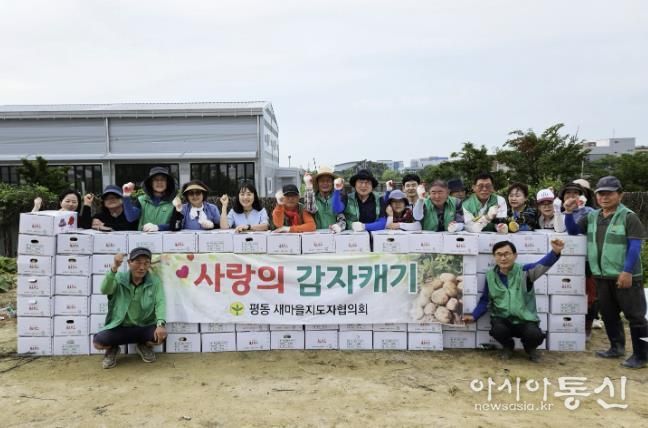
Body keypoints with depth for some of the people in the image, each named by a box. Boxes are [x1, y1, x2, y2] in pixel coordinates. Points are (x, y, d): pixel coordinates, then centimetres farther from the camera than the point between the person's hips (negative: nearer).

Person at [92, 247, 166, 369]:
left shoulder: (154, 281, -2)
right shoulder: (119, 278, -3)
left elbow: (160, 303, -12)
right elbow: (104, 290, -22)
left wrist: (161, 324, -32)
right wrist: (114, 269, -40)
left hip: (145, 328, 1)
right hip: (120, 328, -1)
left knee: (160, 336, -29)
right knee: (98, 342, -27)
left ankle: (144, 345, 10)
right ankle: (112, 349, 13)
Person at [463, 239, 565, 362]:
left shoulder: (524, 271, -10)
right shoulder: (490, 275, 0)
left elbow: (541, 265, -30)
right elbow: (485, 300, 10)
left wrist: (555, 252, -50)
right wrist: (474, 316, -1)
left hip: (525, 320, -1)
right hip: (502, 319, 1)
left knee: (535, 335, -30)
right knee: (498, 330, -32)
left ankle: (530, 348, 12)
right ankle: (507, 346, 9)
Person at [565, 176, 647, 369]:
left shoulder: (628, 217, -9)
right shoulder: (591, 216, 9)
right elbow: (573, 231, 14)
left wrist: (627, 272, -19)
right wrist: (569, 213, -4)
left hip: (625, 276, -6)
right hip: (602, 276, 6)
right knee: (608, 313, 16)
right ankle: (616, 347, 32)